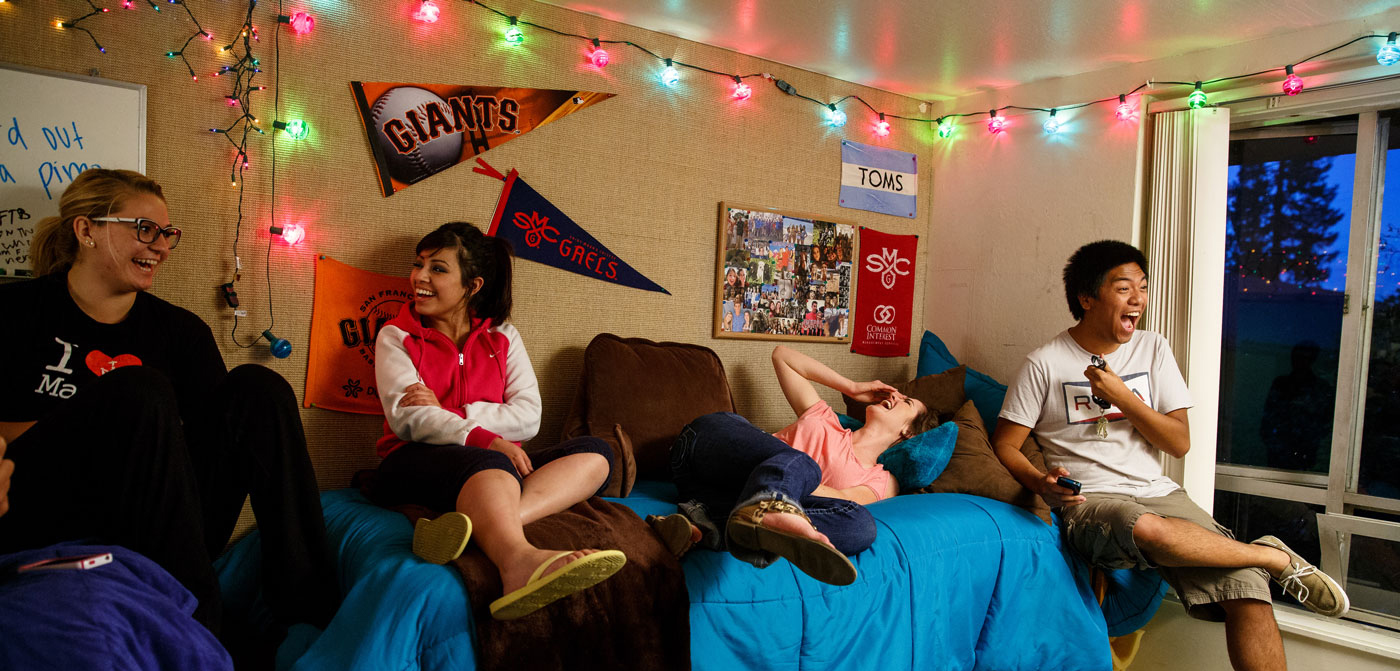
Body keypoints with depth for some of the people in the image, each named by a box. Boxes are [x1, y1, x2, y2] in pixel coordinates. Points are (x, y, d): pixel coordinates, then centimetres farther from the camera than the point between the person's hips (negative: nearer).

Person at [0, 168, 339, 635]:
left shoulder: (181, 331, 12)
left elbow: (218, 434, 4)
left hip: (157, 535, 4)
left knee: (256, 388, -15)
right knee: (138, 391, -27)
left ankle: (311, 611, -21)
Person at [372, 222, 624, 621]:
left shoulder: (503, 337, 16)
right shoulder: (396, 337, 10)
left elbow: (528, 417, 1)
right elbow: (406, 417, -8)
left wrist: (449, 413, -12)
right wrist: (486, 440, -23)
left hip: (499, 461, 4)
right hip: (415, 465, -3)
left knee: (594, 454, -21)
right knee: (486, 462, -37)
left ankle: (473, 524, -47)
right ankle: (518, 560, -71)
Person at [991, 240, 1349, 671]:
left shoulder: (1152, 350, 11)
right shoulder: (1044, 365, -1)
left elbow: (1180, 443, 7)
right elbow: (1005, 445, 0)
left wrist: (1122, 397, -8)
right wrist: (1041, 483, -20)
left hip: (1158, 493, 4)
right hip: (1089, 501, -4)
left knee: (1246, 588, -21)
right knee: (1144, 528, -37)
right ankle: (1278, 558, -14)